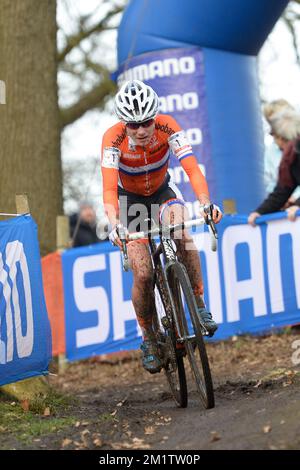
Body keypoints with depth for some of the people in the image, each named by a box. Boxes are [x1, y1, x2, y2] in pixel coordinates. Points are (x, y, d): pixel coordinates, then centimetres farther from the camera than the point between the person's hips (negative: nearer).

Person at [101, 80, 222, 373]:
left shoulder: (167, 127, -27)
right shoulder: (114, 139, -30)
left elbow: (192, 169, -35)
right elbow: (109, 188, -38)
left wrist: (206, 203, -52)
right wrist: (114, 225, -55)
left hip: (162, 192, 1)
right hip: (130, 199, -1)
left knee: (182, 234, -32)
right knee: (143, 274, -13)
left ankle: (199, 306, -16)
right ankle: (148, 339, 8)